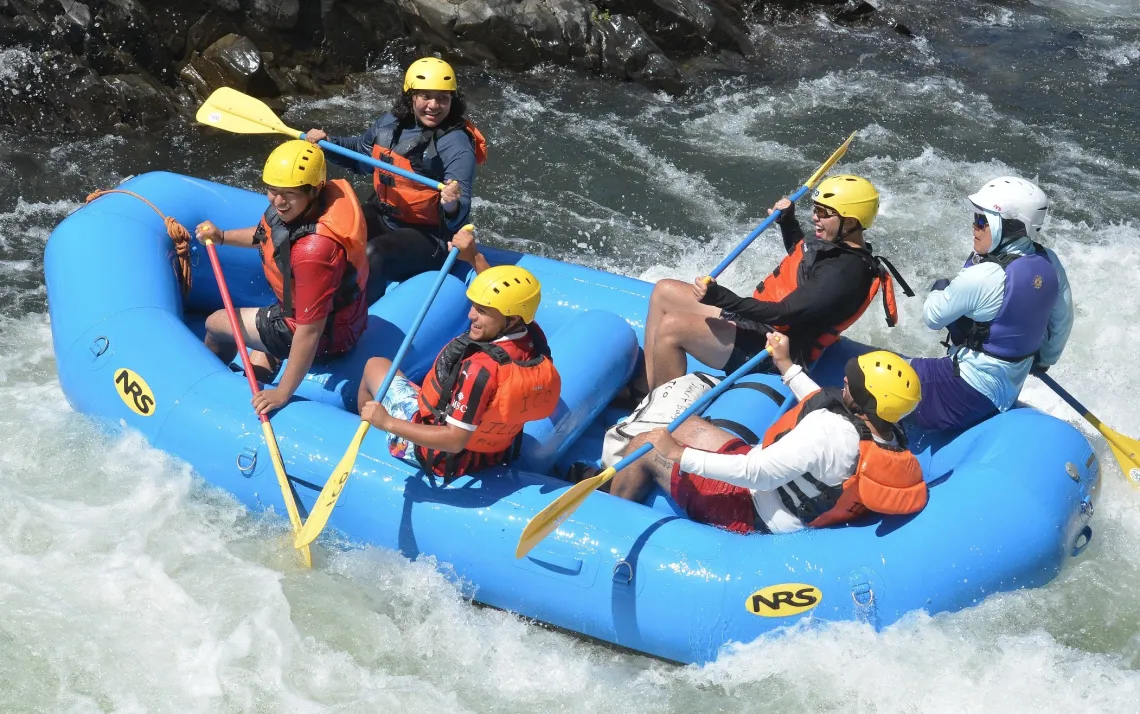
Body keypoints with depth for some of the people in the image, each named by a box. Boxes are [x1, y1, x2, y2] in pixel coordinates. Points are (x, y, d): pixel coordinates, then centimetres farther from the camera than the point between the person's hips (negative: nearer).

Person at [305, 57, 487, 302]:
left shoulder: (456, 145, -20)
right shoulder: (390, 123, -1)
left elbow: (459, 215, -25)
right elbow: (360, 153, 21)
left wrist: (453, 206, -48)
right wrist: (327, 143, 4)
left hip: (428, 235, -7)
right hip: (382, 216, 7)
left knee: (370, 256, -30)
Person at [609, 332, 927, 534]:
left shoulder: (831, 432, -36)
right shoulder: (889, 435, -10)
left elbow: (755, 474, -34)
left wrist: (677, 455, -27)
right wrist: (786, 365, 18)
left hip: (753, 516, -9)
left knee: (644, 448, -2)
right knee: (686, 424, 21)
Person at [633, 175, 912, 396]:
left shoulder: (845, 273, -25)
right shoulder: (840, 245, 5)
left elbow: (784, 314, -30)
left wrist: (719, 297, -31)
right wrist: (788, 221, 17)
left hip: (770, 351, -11)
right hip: (760, 323, 11)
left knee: (671, 328, -25)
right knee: (664, 292, 9)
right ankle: (647, 388, 6)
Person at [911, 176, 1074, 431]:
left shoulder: (981, 278, -29)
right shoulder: (1049, 263, -7)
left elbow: (933, 317, -14)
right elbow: (1062, 319, 8)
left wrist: (940, 288, 8)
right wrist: (1045, 358, 26)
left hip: (971, 390, -8)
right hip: (1012, 385, 8)